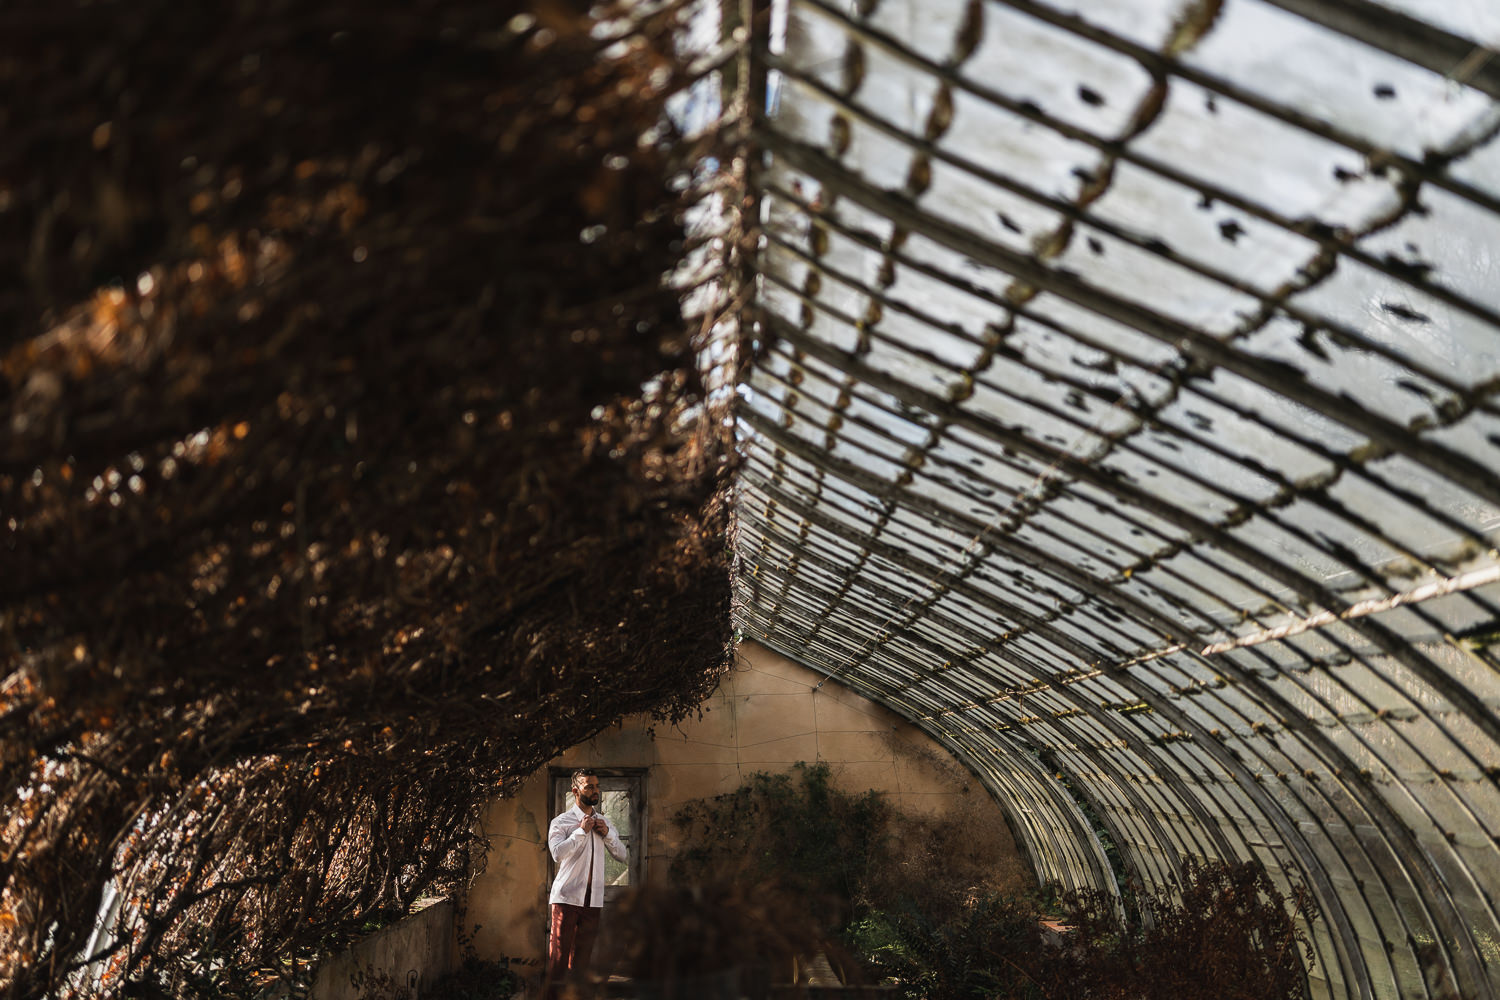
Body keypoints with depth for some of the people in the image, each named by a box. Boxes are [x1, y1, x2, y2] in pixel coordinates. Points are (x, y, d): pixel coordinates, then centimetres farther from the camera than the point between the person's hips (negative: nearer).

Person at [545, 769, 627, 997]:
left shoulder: (604, 822, 14)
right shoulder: (561, 822, -3)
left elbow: (621, 855, 13)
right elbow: (557, 853, -19)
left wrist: (607, 833, -2)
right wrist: (581, 831, -17)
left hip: (593, 899, 5)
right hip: (567, 895, -5)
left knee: (582, 953, 9)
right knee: (558, 952, -3)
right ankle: (552, 994, 5)